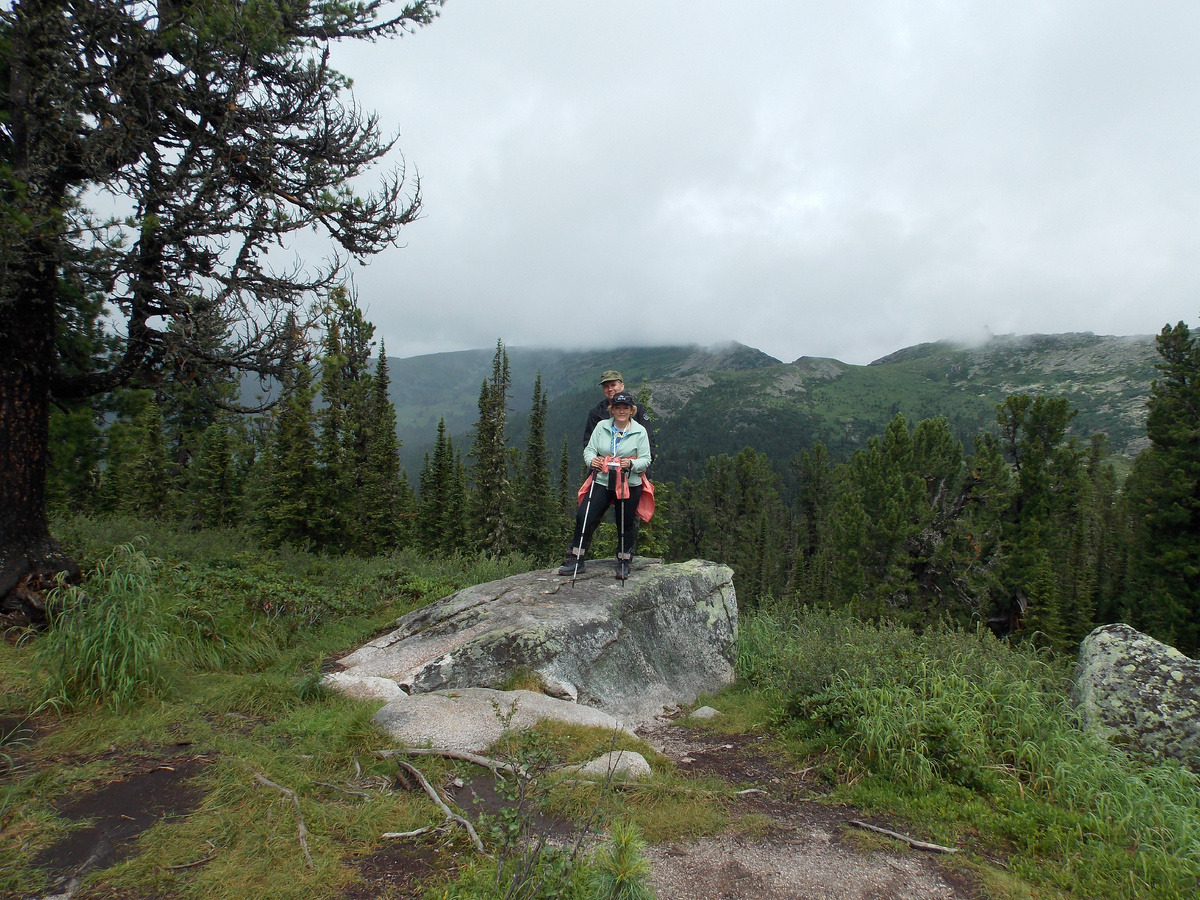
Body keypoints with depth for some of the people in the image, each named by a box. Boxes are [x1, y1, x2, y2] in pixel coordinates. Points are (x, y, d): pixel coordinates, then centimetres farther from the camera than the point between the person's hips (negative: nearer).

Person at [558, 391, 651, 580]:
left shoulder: (640, 431, 0)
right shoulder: (602, 427, 5)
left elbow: (646, 459, -2)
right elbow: (589, 449, 5)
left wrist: (632, 464, -23)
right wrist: (591, 459, -18)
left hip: (629, 485, -1)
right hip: (602, 482, 2)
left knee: (626, 524, 7)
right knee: (584, 517, -8)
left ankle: (624, 563, 25)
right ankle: (575, 560, 4)